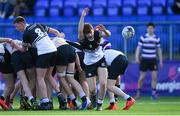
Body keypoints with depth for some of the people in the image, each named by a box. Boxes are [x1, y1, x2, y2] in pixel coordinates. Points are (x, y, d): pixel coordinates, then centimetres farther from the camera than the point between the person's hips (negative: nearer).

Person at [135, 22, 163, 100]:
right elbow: (138, 48, -4)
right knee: (142, 77, 2)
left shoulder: (157, 39, 3)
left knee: (154, 77, -6)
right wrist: (137, 58, -15)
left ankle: (153, 93, 1)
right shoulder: (143, 38, -5)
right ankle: (138, 93, 14)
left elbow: (159, 50, 10)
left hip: (153, 60, 2)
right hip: (144, 59, -2)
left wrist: (161, 61, 8)